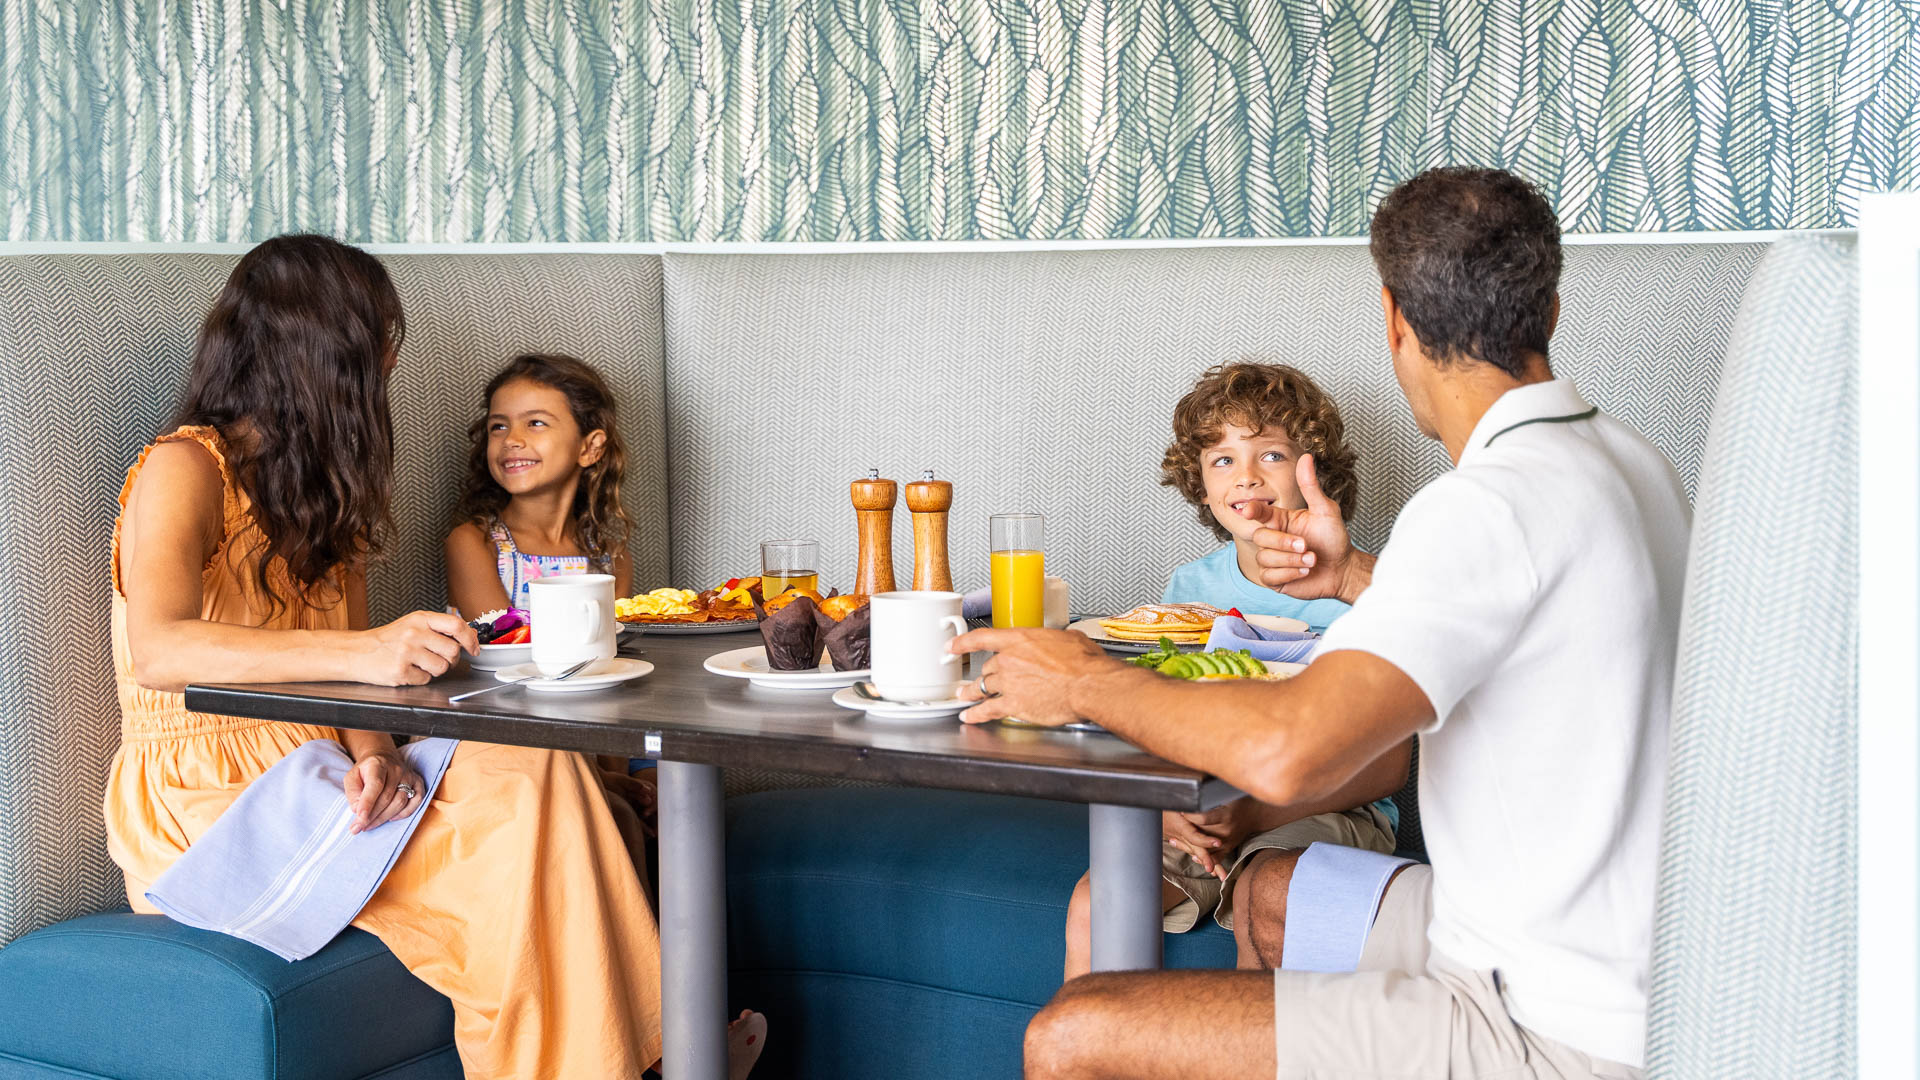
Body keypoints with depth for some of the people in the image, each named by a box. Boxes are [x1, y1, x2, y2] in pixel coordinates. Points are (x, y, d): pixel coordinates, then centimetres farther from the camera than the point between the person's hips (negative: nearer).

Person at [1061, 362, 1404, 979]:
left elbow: (1386, 769, -10)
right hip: (1202, 815, 4)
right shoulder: (1190, 589, 8)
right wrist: (1169, 809, -15)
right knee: (1092, 903, -17)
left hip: (1328, 813, -4)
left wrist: (1257, 814, -20)